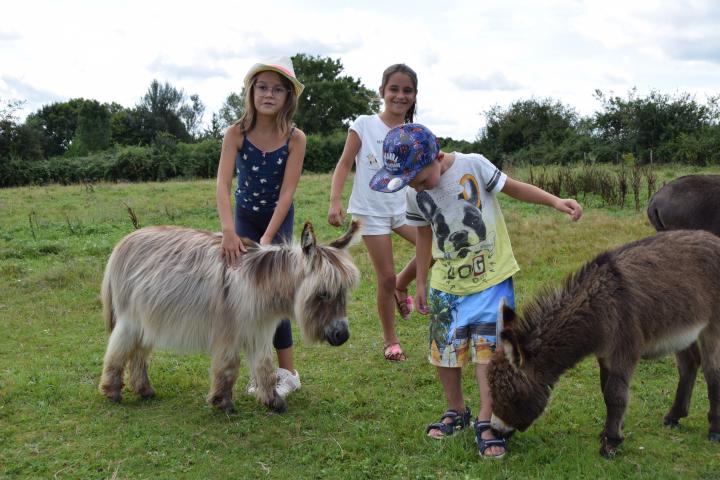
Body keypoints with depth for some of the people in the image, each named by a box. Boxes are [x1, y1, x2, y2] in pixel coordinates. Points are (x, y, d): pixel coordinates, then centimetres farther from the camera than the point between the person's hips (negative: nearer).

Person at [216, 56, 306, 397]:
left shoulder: (295, 139, -19)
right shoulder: (236, 133, -18)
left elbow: (286, 192, -22)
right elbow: (223, 183, -28)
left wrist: (268, 238, -31)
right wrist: (228, 231, -40)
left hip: (279, 218, -2)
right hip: (245, 217, 2)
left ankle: (286, 372, 3)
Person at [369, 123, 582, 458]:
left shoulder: (473, 165, -16)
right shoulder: (414, 195, -5)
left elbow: (514, 188, -3)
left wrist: (555, 201, -14)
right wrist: (420, 283, 14)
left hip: (492, 278, -3)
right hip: (446, 284, 4)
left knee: (487, 348, -8)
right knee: (444, 350, 9)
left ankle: (485, 422, 2)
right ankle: (456, 411, 30)